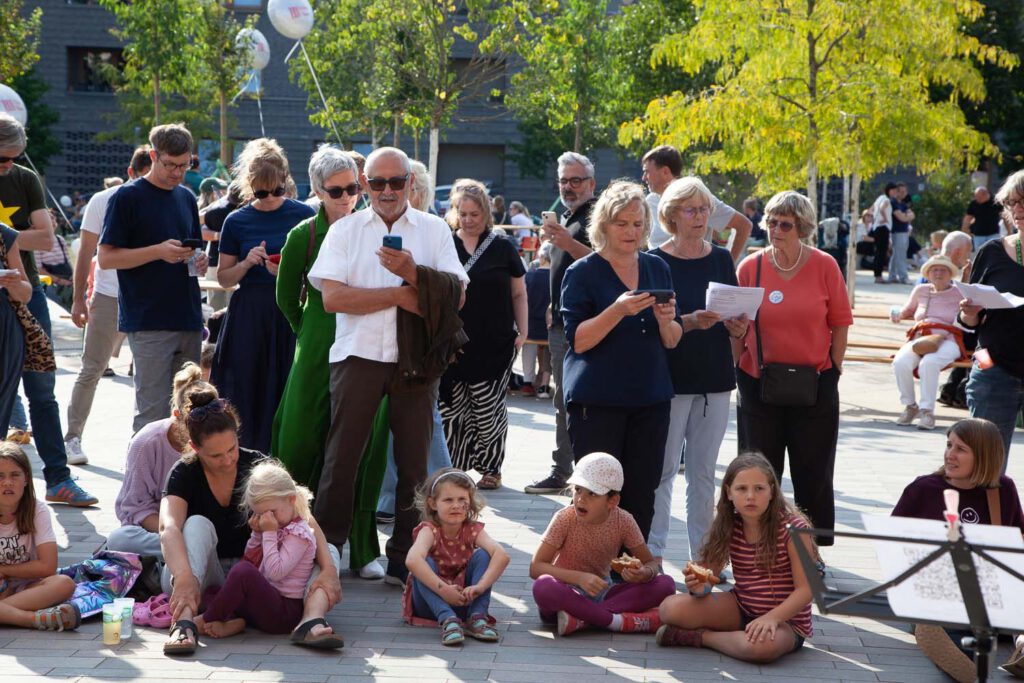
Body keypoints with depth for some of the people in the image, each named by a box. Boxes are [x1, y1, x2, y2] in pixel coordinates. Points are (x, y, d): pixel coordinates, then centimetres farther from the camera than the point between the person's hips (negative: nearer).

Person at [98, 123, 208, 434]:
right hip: (148, 323, -6)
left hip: (189, 321, 6)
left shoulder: (186, 198, 15)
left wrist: (199, 261, 2)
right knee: (152, 414, -8)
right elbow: (106, 257, -7)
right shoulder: (128, 197, -4)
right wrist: (159, 251, -19)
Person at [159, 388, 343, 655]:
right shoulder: (185, 475, -11)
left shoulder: (256, 466, -6)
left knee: (328, 552, -17)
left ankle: (311, 622, -46)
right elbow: (169, 528, -30)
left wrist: (328, 569, -30)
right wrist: (184, 577, -49)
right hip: (202, 579, -3)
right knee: (198, 525, -31)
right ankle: (184, 623, -49)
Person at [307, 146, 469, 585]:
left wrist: (414, 273, -15)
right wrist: (401, 295, -8)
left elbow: (456, 295, 1)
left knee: (414, 461, 4)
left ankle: (405, 556, 13)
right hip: (359, 354, -1)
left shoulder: (435, 230, 10)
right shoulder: (345, 230, 8)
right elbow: (332, 297, -6)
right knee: (342, 457, -2)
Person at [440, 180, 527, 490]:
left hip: (495, 345, -1)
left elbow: (518, 293, 11)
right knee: (452, 410, -1)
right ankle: (454, 468, 9)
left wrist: (522, 331, 3)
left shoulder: (502, 248, 5)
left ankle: (490, 468, 16)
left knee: (488, 409, 3)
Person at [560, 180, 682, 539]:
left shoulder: (657, 269, 11)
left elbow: (672, 342, 13)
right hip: (597, 401, -4)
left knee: (642, 498, 6)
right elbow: (578, 341, -11)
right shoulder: (582, 272, -2)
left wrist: (666, 321, -10)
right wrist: (618, 311, -24)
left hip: (650, 399, 4)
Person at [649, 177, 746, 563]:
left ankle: (703, 555, 16)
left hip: (714, 379, 4)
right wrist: (690, 322, -23)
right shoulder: (656, 262, -5)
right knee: (663, 470, -2)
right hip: (670, 379, -4)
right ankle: (653, 553, 5)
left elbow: (737, 320, 13)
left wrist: (738, 327, -9)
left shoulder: (721, 259, 9)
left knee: (704, 472, 9)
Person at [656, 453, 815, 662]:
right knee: (670, 608, -16)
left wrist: (771, 617, -31)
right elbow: (710, 574, 1)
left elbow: (805, 589, -17)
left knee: (761, 646, -40)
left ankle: (699, 637, -13)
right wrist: (699, 587, -23)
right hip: (740, 608, 4)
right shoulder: (728, 527, 0)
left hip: (785, 619, -4)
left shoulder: (792, 528, -16)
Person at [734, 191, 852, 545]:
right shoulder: (751, 266, -1)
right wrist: (736, 369, -4)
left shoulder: (824, 265, -4)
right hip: (759, 382, 1)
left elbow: (840, 322, 2)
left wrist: (833, 370, -1)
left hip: (814, 382, -1)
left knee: (813, 474, 7)